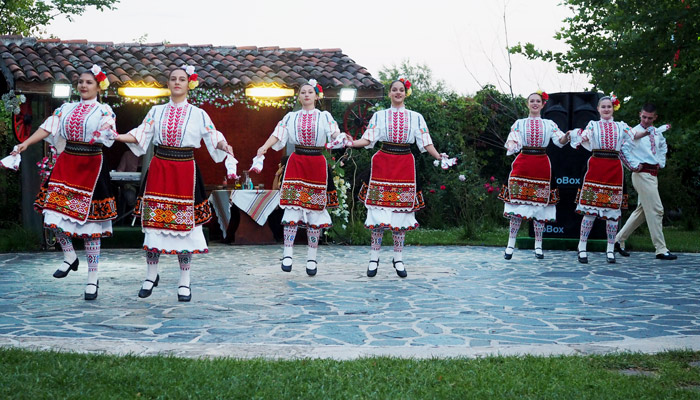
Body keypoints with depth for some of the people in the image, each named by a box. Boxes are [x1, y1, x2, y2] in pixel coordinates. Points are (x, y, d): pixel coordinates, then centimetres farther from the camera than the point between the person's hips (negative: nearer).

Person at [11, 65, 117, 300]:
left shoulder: (103, 111, 1)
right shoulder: (67, 109, 13)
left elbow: (108, 132, -15)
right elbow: (48, 128, 4)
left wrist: (107, 134, -38)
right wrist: (26, 143, -9)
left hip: (91, 165, -4)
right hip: (66, 163, 4)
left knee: (89, 219, -1)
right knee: (54, 214, -5)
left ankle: (93, 278, 7)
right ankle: (70, 258, 20)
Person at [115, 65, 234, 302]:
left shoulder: (198, 114, 6)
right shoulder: (157, 111, 10)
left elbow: (213, 138, 0)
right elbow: (141, 135, 3)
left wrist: (224, 146, -21)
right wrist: (117, 136, -12)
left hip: (185, 171, -1)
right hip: (159, 169, 2)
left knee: (184, 224, 0)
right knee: (154, 220, 1)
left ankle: (184, 283, 8)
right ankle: (151, 276, 17)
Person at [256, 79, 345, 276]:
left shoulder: (324, 116, 9)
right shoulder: (291, 117, 11)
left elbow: (336, 135, -4)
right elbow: (277, 134, 0)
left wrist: (345, 140, -26)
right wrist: (265, 146, -17)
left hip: (317, 163, 0)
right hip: (296, 162, 0)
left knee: (315, 208, 1)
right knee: (292, 205, -10)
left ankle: (311, 258, 8)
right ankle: (287, 254, -9)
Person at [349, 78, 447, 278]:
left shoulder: (416, 117, 11)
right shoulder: (379, 116, 10)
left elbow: (425, 142, 3)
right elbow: (368, 139, 1)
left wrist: (438, 156, -14)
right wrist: (352, 143, -17)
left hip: (405, 166, 1)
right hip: (383, 164, -1)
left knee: (401, 212, 2)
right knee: (379, 212, -5)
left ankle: (398, 259, 10)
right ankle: (374, 258, 3)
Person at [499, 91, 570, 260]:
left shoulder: (549, 124, 12)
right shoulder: (520, 123, 11)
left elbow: (560, 140, -2)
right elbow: (511, 139, -4)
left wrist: (567, 136, -25)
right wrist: (512, 145, -28)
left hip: (541, 165, 1)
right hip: (523, 163, -1)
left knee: (540, 203, 1)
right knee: (517, 202, -6)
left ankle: (538, 246, 7)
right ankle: (511, 245, -3)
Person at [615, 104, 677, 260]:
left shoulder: (657, 133, 13)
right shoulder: (635, 132, -10)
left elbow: (663, 146, 32)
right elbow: (624, 148, -20)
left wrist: (661, 162, 18)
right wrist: (634, 165, -19)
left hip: (653, 174, 9)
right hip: (642, 174, -9)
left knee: (642, 210, 15)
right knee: (655, 210, -10)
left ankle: (619, 240, 24)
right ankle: (661, 250, -6)